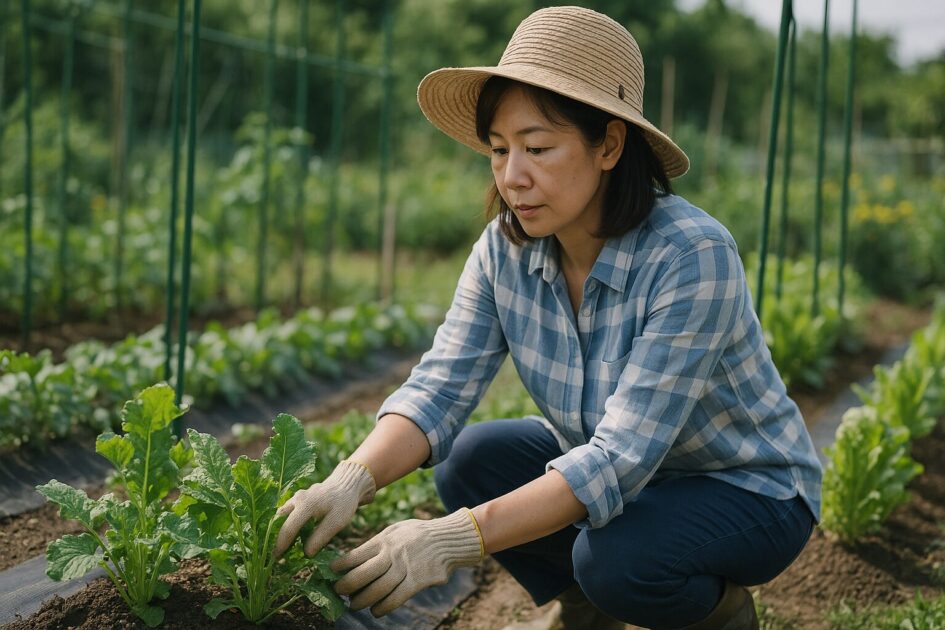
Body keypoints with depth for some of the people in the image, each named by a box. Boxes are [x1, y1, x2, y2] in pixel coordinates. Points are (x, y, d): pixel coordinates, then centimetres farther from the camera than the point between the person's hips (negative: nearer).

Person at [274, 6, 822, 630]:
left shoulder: (693, 256, -31)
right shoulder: (505, 249, -12)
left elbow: (622, 455, -36)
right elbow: (440, 385, -18)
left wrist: (461, 538, -45)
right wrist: (353, 479, -39)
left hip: (750, 489, -5)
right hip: (616, 470, 6)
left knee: (615, 555, -32)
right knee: (470, 460, -16)